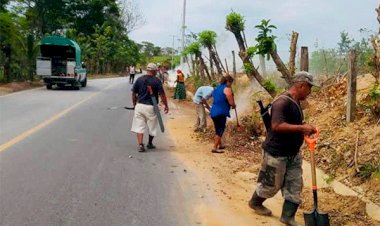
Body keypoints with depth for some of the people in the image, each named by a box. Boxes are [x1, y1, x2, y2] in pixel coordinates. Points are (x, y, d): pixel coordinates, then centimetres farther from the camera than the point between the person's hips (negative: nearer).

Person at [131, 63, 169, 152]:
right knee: (152, 127, 16)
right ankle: (150, 143, 30)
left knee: (139, 126, 6)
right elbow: (162, 94, -9)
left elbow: (134, 94, 6)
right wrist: (166, 105, 1)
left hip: (139, 106, 3)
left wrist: (134, 104, 19)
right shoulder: (156, 81, -7)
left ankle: (140, 144, -7)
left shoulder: (139, 79, 3)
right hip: (151, 107, -2)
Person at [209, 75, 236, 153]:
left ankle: (220, 145, 32)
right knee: (220, 130, -1)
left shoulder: (217, 88, 16)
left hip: (214, 112, 8)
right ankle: (214, 148, -3)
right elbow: (231, 102, -14)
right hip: (221, 113, -8)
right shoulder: (227, 89, -10)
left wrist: (231, 105, 22)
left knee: (218, 130, 19)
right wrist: (234, 105, 9)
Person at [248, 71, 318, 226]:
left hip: (293, 154, 9)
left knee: (295, 186, 9)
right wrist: (301, 127, -30)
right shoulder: (282, 102, -23)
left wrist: (305, 128, 4)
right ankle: (255, 203, 35)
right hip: (276, 153, -9)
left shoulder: (295, 102, 9)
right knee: (271, 185, 9)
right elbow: (277, 125, -33)